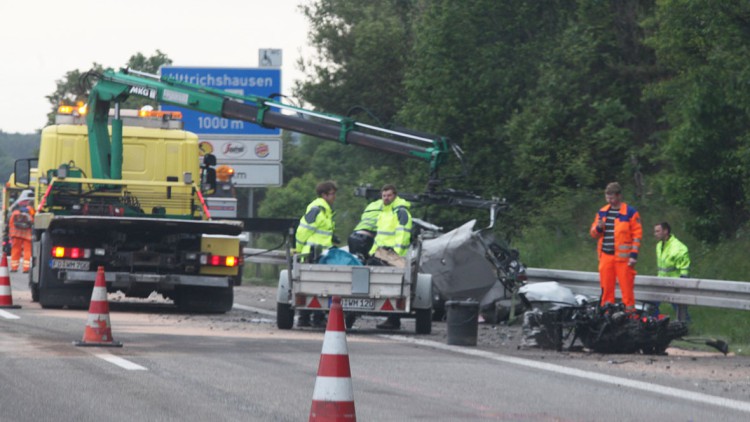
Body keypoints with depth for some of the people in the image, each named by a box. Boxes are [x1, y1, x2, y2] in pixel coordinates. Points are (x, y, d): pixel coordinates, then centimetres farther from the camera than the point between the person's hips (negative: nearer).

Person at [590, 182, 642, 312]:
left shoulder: (630, 213, -1)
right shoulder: (602, 212, 15)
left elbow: (637, 235, -4)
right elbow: (593, 233, 20)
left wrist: (634, 255, -11)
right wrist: (598, 228, -4)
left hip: (623, 257, -5)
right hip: (606, 256, 5)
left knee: (626, 286, -8)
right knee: (606, 287, 6)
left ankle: (630, 310, -6)